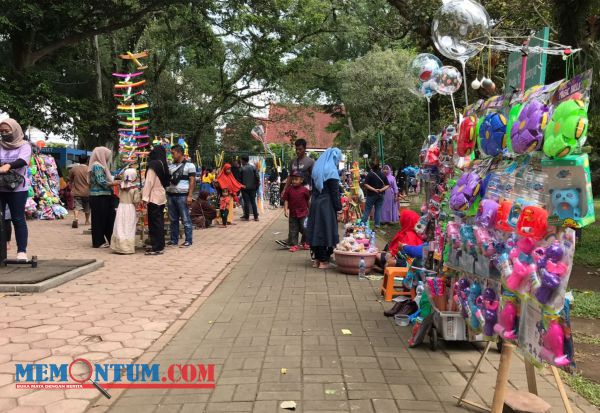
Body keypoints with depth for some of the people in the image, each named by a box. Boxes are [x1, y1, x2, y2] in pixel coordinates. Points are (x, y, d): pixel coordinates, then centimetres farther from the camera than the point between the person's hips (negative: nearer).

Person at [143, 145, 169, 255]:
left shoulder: (153, 165, -10)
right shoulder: (163, 165, 12)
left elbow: (149, 182, -16)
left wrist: (145, 197, -17)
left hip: (154, 197, -8)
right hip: (161, 196, 8)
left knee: (154, 222, -5)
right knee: (159, 221, 12)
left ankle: (156, 247, -3)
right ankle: (160, 245, 18)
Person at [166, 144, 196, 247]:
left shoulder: (189, 165, -1)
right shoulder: (171, 166, 17)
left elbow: (192, 181, -6)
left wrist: (190, 196, -14)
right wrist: (166, 193, 5)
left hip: (182, 195, -6)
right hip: (171, 195, 6)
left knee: (185, 219, -3)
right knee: (173, 219, 9)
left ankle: (188, 241, 3)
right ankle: (174, 240, 18)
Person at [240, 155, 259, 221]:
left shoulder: (241, 168, -9)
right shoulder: (253, 167, 0)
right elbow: (257, 177, -1)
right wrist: (257, 185, 8)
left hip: (245, 188, -3)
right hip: (252, 187, 3)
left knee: (246, 202, 2)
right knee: (253, 202, 9)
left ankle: (246, 217, 5)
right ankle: (256, 216, 9)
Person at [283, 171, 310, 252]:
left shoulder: (304, 190, -5)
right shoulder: (289, 189, -1)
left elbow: (308, 201, 5)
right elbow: (286, 200, 0)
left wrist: (309, 210, 10)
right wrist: (285, 209, -10)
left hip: (303, 213, -2)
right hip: (292, 213, 2)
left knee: (304, 229, 2)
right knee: (293, 230, 6)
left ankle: (305, 243, 22)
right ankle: (294, 245, 15)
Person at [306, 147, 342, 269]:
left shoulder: (317, 168, 10)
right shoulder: (331, 170, -12)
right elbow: (335, 191, -14)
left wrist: (314, 200, 17)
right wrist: (338, 207, -10)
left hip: (315, 203, 7)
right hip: (327, 204, -7)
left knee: (316, 229, 11)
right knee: (326, 230, 0)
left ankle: (317, 259, 18)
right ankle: (323, 261, 4)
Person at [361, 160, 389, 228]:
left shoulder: (370, 174, -8)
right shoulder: (383, 175, 3)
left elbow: (366, 184, -16)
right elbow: (387, 185, 2)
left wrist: (374, 189, -15)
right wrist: (381, 189, -9)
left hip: (371, 194, -3)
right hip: (380, 195, 3)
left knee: (367, 210, 2)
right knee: (378, 209, 10)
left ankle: (363, 223, 2)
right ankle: (377, 224, 10)